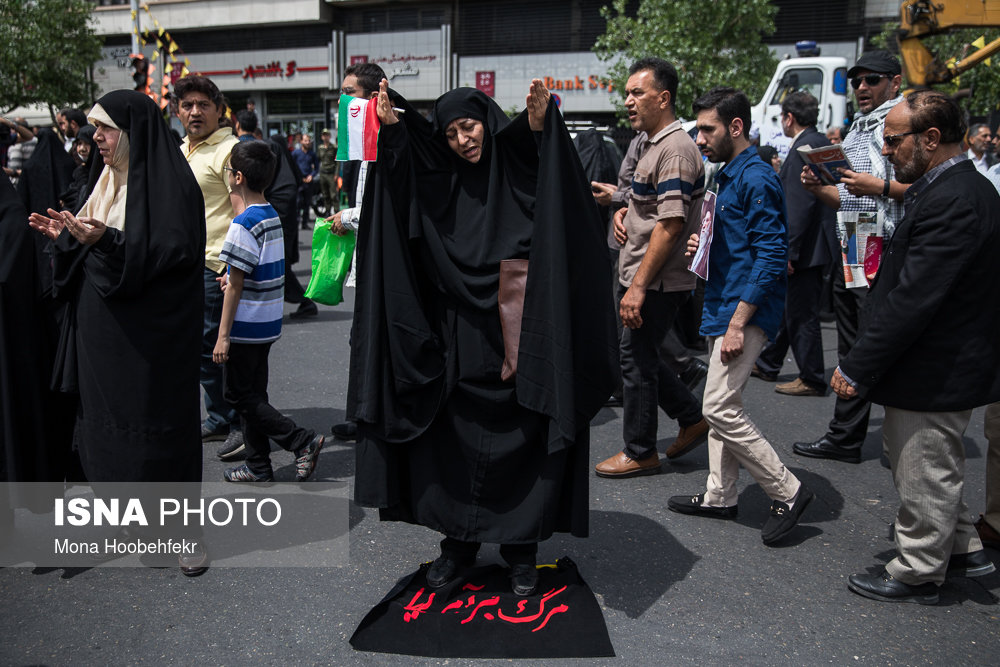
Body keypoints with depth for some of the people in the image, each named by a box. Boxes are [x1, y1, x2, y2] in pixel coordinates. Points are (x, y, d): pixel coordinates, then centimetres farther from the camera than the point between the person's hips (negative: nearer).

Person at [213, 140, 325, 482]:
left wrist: (223, 335, -16)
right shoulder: (273, 217, 8)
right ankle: (258, 466, 20)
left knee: (239, 394, 1)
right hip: (268, 324, 9)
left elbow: (235, 287, -19)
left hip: (246, 325, -9)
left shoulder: (243, 225, -18)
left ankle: (302, 441, -6)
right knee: (253, 393, 15)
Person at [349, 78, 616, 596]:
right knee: (451, 442, 9)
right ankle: (458, 542, 25)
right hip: (456, 343, 3)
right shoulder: (439, 180, 7)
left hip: (517, 336, -3)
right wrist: (389, 124, -25)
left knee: (520, 443, 5)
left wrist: (539, 124, -39)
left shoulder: (519, 170, -2)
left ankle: (521, 549, 20)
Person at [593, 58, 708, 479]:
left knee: (636, 360, 0)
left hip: (657, 281, -10)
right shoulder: (654, 144, 16)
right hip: (641, 276, 10)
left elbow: (671, 224, -24)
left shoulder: (675, 149, -17)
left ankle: (640, 453, 15)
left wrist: (639, 286, -25)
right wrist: (623, 211, 8)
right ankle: (692, 420, 29)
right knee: (639, 356, 16)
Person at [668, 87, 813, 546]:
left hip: (746, 311, -10)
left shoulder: (756, 178, -16)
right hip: (723, 305, 10)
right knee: (721, 406, 14)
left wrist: (738, 323, -23)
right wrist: (704, 247, 5)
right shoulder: (729, 175, 15)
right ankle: (720, 496, 24)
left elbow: (770, 256, -21)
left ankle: (787, 492, 3)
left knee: (721, 408, -10)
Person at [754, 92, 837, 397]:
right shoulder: (821, 143, 13)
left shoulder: (804, 147, -18)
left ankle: (812, 380, 9)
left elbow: (800, 205, -24)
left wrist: (788, 251, -22)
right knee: (786, 306, 20)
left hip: (805, 246, -11)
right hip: (811, 244, 11)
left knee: (801, 314, -1)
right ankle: (767, 364, 33)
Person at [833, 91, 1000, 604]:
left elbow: (912, 300, -29)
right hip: (952, 364, 10)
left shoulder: (952, 202, -26)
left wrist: (858, 367, -24)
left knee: (923, 476, 7)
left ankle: (917, 573, 24)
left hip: (934, 372, -10)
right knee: (936, 469, 25)